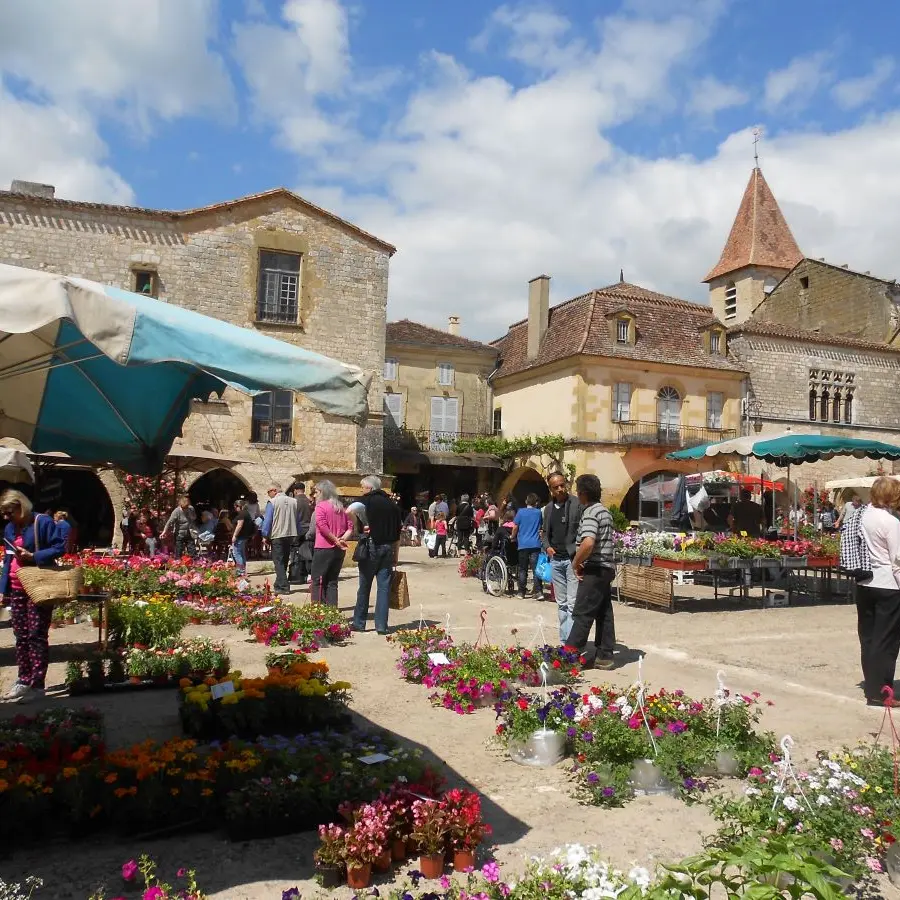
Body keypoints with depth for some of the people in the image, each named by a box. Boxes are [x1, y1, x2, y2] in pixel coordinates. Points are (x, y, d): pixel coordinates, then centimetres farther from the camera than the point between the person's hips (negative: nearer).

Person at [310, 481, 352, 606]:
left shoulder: (321, 506, -7)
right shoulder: (341, 507, 13)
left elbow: (322, 525, -20)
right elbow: (350, 527, 9)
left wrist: (335, 540, -14)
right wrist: (342, 539, -4)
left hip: (323, 549, -6)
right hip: (339, 549, 6)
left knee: (318, 581, 1)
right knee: (332, 582, 12)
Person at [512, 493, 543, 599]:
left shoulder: (521, 512, 0)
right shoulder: (539, 513, 6)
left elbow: (515, 528, 0)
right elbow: (542, 527, 15)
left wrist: (513, 538, 14)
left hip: (523, 544, 0)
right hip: (535, 544, 1)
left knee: (522, 570, 7)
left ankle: (521, 592, 12)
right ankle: (538, 592, -7)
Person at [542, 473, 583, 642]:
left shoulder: (577, 503, -5)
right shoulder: (548, 508, 13)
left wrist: (579, 550, -20)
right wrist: (547, 546, 4)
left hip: (573, 559, -6)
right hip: (555, 560, 6)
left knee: (573, 604, -9)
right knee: (561, 604, 12)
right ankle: (564, 641, 19)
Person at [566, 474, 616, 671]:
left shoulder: (590, 512, -15)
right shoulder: (604, 510, 15)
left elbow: (588, 543, -30)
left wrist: (576, 563, -15)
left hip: (594, 570, -10)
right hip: (607, 568, 10)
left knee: (583, 614, -5)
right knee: (604, 613, 11)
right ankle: (605, 655, 15)